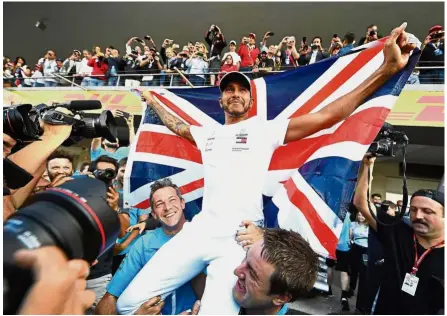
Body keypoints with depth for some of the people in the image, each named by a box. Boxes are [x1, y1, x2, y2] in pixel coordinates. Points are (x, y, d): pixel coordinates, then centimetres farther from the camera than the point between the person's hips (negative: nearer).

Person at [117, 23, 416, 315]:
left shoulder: (265, 129, 2)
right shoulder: (208, 133, 16)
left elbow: (327, 117, -5)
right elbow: (177, 126, 37)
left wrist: (387, 69, -12)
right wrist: (153, 100, 47)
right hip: (198, 231, 5)